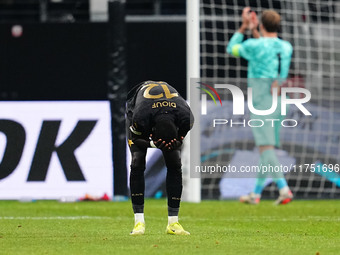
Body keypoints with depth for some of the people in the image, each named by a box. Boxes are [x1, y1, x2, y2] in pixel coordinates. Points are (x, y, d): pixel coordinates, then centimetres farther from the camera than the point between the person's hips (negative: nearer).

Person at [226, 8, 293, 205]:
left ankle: (284, 188, -25)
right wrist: (254, 31, 33)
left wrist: (244, 26, 18)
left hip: (260, 103, -6)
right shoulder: (286, 47, 7)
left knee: (266, 148, -11)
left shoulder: (253, 46, -10)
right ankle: (256, 193, 19)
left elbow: (232, 49, 11)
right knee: (269, 148, 12)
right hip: (278, 103, 6)